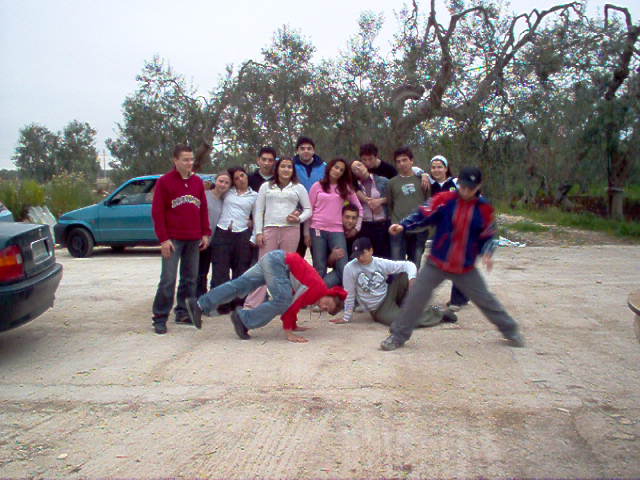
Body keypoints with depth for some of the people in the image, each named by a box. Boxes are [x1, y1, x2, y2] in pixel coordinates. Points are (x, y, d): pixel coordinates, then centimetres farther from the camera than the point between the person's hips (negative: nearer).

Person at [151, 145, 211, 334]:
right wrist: (163, 238, -12)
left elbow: (203, 209, 16)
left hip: (194, 240, 5)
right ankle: (160, 318, 0)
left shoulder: (198, 182, 12)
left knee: (190, 278, 8)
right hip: (173, 239, -5)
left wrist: (206, 233, 9)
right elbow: (157, 212, -6)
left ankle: (183, 312, 20)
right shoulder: (164, 181, -2)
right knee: (168, 279, -7)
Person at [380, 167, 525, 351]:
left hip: (466, 268, 1)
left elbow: (487, 236, 3)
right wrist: (403, 225, -26)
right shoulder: (444, 200, -10)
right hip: (436, 263, -1)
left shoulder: (484, 209, -5)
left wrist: (486, 253, -15)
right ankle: (398, 336, 10)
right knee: (415, 296, -4)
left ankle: (510, 331, 34)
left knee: (486, 300, 11)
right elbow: (422, 215, -10)